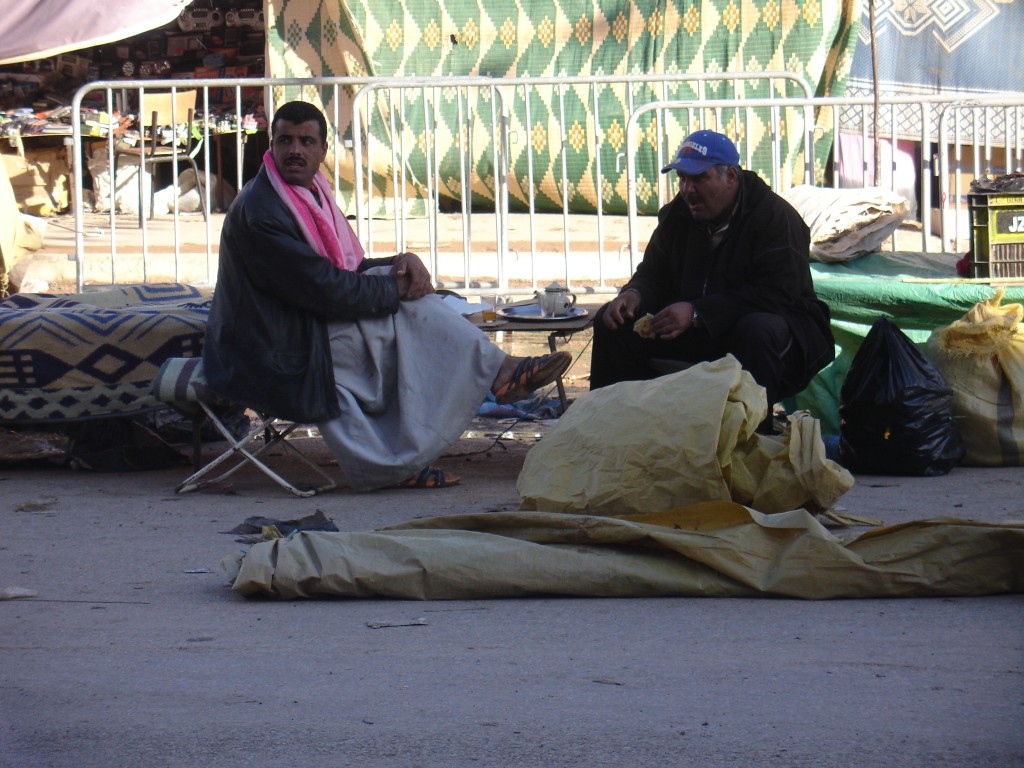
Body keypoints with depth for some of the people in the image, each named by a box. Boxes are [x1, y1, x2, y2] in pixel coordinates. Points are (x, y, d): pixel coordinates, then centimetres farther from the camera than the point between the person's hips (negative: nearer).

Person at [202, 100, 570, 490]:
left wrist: (400, 264, -5)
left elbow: (349, 270, 15)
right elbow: (325, 289, -23)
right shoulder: (259, 210, -20)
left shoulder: (311, 193, 12)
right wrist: (395, 288, -11)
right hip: (276, 354, -10)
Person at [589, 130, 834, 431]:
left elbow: (775, 295, -27)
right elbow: (653, 274, 15)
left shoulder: (775, 217, -18)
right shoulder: (677, 215, 6)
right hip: (697, 330, 6)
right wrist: (633, 294, -13)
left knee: (756, 331, -43)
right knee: (611, 322, -8)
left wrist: (697, 312, -34)